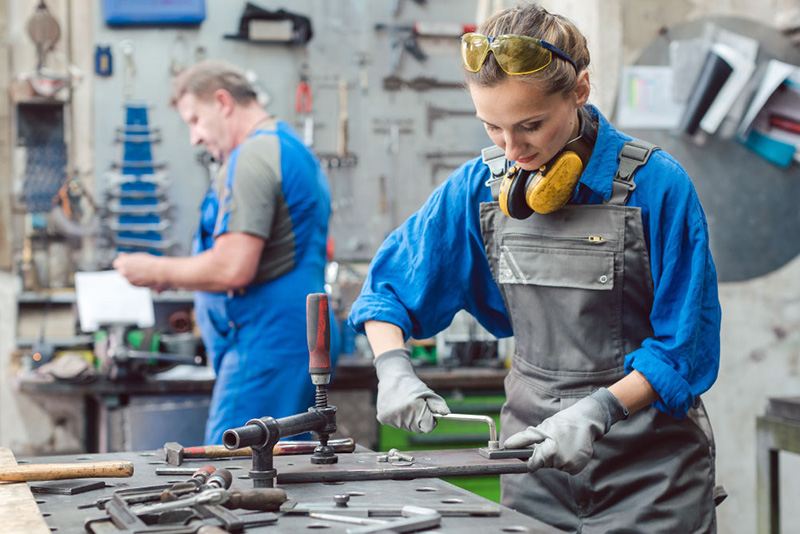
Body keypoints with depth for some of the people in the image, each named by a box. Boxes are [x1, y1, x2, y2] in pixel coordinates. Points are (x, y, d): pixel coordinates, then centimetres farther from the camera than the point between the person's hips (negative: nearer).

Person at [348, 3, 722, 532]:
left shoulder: (656, 185, -14)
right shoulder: (478, 187, 0)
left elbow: (684, 346, -12)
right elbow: (387, 286, 8)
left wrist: (597, 411, -25)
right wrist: (394, 369, -10)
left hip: (648, 462, -3)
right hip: (535, 446, 4)